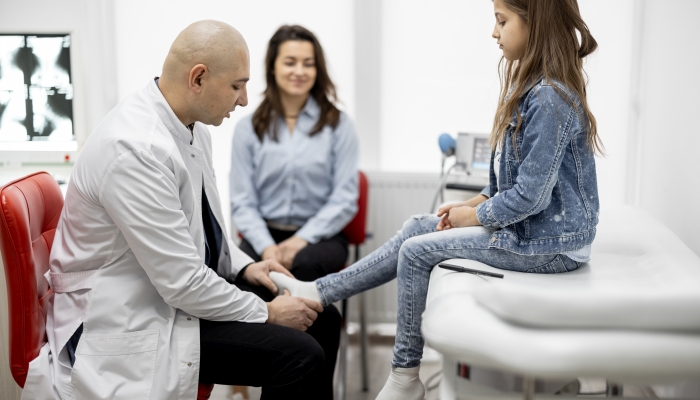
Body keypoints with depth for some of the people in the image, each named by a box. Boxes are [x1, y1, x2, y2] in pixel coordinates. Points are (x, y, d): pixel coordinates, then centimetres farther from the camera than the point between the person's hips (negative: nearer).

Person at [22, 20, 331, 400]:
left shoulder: (189, 126, 0)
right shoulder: (135, 149, -28)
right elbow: (183, 283, -25)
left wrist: (242, 266, 3)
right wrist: (266, 313, -14)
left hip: (179, 288, 9)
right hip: (132, 325, -9)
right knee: (299, 355, -23)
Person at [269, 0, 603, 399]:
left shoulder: (549, 99, -24)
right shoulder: (535, 87, 8)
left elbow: (530, 195, -25)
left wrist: (473, 216, -10)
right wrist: (475, 203, 5)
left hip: (550, 243, -9)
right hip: (528, 224, 9)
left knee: (417, 250, -5)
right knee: (418, 227, 9)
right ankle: (321, 292, 14)